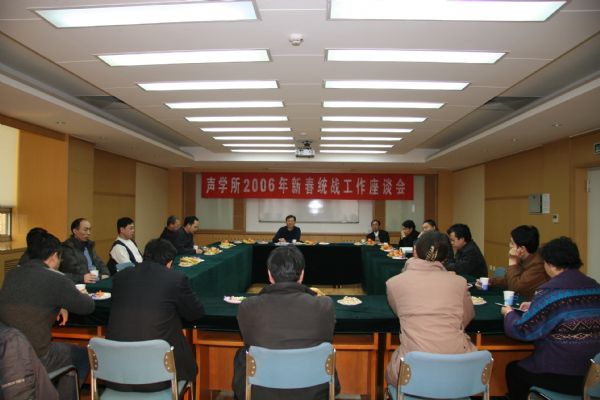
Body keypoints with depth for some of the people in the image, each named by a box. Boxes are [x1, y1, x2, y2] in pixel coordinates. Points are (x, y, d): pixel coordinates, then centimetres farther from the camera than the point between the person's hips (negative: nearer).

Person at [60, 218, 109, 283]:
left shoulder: (90, 244, 20)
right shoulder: (66, 248, -3)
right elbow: (62, 275, -12)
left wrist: (105, 274, 4)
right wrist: (82, 278, -26)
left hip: (97, 282, 7)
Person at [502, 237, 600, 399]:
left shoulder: (551, 291, -20)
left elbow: (522, 330, -17)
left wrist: (509, 314, 3)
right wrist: (536, 307, 21)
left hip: (562, 376, -7)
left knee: (513, 369, 19)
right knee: (522, 363, 28)